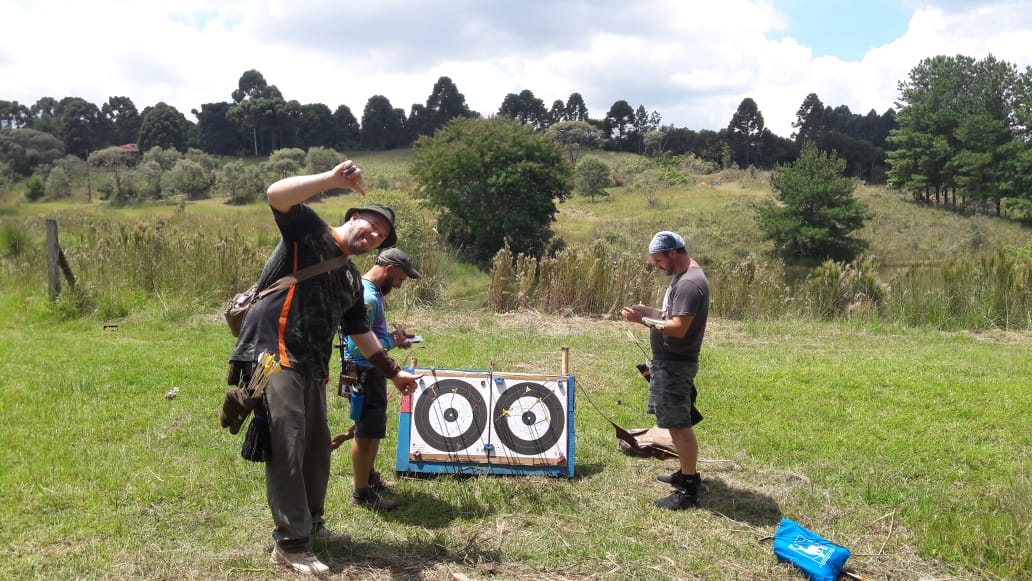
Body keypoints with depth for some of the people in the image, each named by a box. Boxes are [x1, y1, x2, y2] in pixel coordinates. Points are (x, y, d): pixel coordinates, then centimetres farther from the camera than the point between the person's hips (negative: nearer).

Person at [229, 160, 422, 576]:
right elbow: (276, 195, -18)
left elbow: (362, 334, 28)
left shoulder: (352, 280, 22)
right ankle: (290, 545, 0)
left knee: (317, 447, 16)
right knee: (287, 448, -9)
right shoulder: (310, 231, 0)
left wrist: (395, 373, 29)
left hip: (312, 367, 9)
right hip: (273, 355, -9)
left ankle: (310, 526, 33)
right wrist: (333, 180, -26)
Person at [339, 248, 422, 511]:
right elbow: (357, 346, -29)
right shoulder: (367, 298, -24)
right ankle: (362, 493, 12)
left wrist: (392, 335, 4)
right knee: (367, 432, 0)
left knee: (373, 429, 23)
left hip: (372, 371, 11)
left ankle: (368, 475, 39)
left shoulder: (370, 291, 8)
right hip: (365, 373, -10)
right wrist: (392, 342, -17)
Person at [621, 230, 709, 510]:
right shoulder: (683, 277, 13)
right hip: (668, 362, 11)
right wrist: (649, 311, 5)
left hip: (675, 364, -11)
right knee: (676, 422, 19)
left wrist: (644, 320, -19)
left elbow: (678, 328, -26)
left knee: (679, 424, -6)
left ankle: (688, 490, 1)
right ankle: (686, 473, 32)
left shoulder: (690, 284, -20)